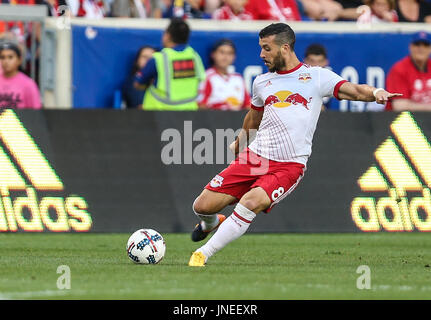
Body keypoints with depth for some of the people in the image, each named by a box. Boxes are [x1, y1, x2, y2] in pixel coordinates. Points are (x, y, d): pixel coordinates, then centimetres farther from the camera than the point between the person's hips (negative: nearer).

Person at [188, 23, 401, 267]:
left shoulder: (317, 77, 1)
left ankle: (203, 254, -17)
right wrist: (238, 144, 46)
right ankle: (212, 223, 37)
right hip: (255, 156, 5)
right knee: (202, 206, -2)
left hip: (290, 166, -5)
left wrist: (375, 92, -31)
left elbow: (353, 90, -10)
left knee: (251, 203, -31)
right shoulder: (262, 82, 14)